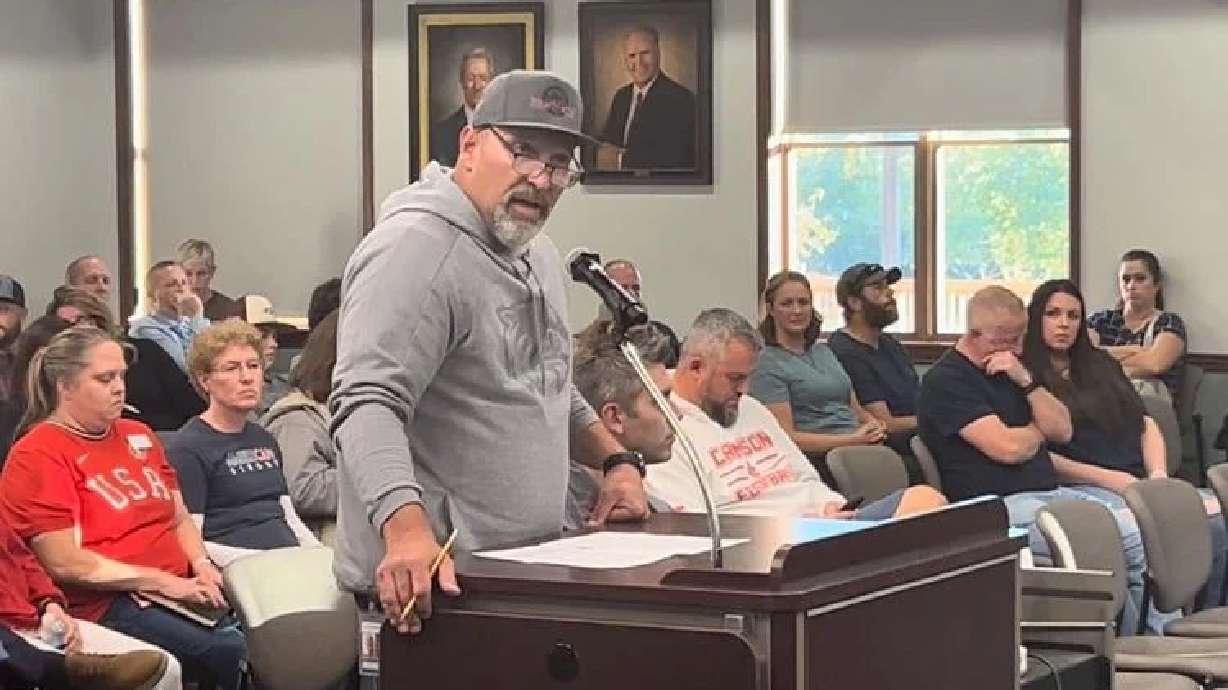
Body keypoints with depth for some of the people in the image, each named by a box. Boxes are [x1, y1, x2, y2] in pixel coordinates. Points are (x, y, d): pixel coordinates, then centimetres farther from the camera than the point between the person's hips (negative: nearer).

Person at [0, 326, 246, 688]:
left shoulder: (138, 436, 20)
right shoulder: (37, 456, -4)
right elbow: (65, 563, -12)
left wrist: (201, 564, 1)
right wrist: (162, 581, -13)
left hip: (180, 587, 7)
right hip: (106, 604, -7)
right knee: (232, 654, -28)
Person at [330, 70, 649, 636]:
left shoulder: (537, 253, 14)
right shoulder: (415, 249, -17)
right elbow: (367, 403, -28)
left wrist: (613, 460, 12)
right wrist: (407, 528, -41)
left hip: (531, 566, 9)